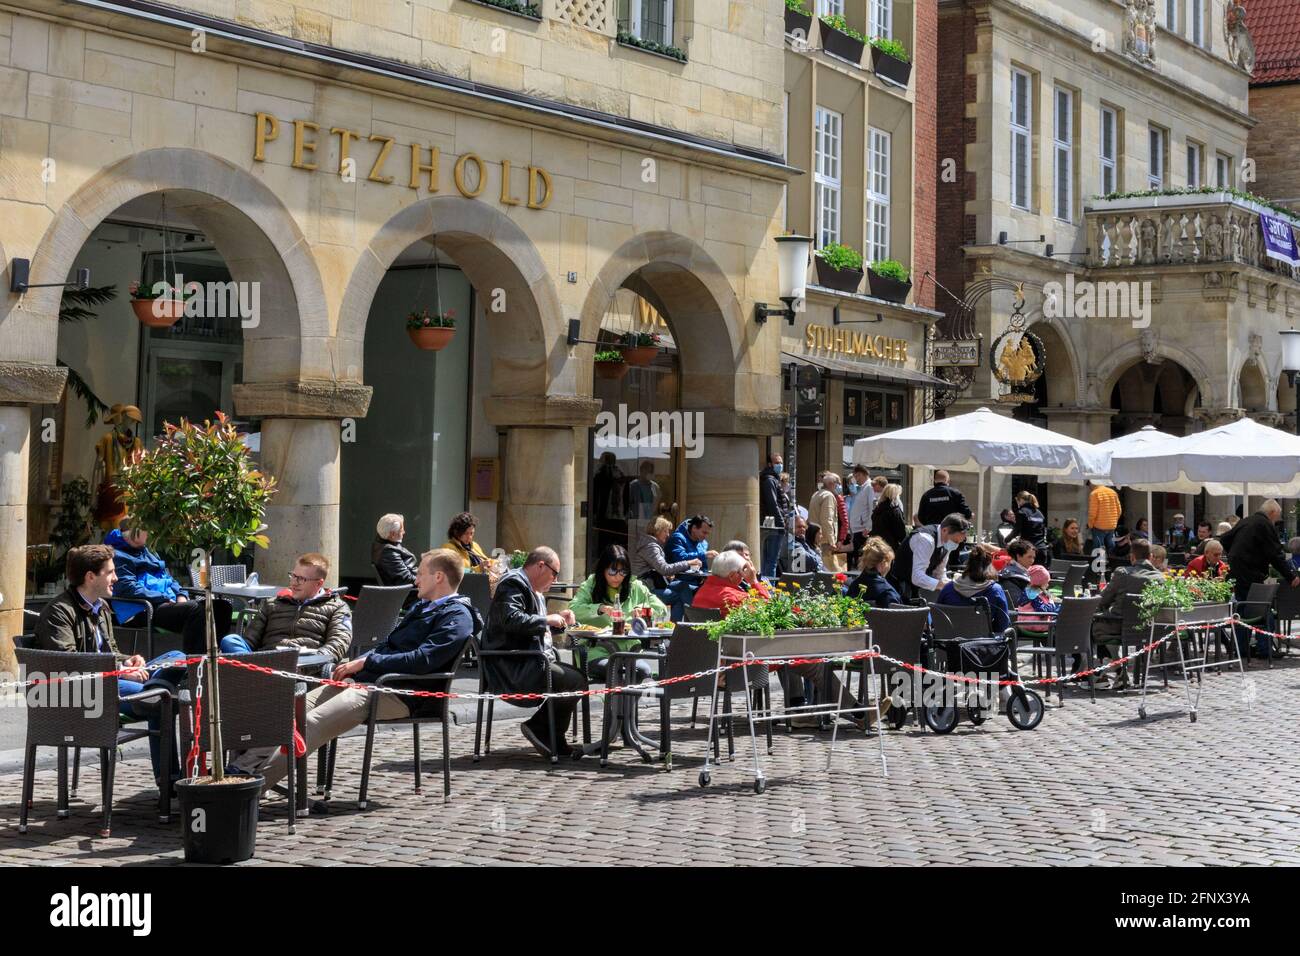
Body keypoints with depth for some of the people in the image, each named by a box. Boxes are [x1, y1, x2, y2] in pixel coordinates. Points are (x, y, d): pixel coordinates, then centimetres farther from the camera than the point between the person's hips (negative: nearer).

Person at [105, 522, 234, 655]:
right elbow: (129, 589, -17)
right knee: (195, 609, -35)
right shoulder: (118, 556, -4)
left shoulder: (145, 550, 26)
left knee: (222, 605, -6)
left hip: (168, 603, 10)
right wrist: (165, 598, -18)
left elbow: (167, 577, 28)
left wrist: (180, 596, 7)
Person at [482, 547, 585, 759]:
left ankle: (555, 742, 2)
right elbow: (512, 620, -25)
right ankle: (537, 727, -9)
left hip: (534, 660, 11)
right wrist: (547, 620, -18)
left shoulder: (535, 591, 23)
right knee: (576, 682, -19)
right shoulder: (513, 584, -10)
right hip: (515, 667, -11)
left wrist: (560, 620, 16)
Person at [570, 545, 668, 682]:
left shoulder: (635, 587, 16)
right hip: (597, 650, -2)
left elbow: (661, 609, 14)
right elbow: (573, 609, -8)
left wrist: (643, 608, -6)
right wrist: (600, 608, -22)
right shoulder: (590, 586, 9)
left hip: (629, 649, 2)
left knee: (644, 670, -31)